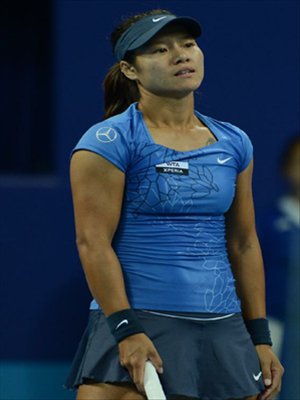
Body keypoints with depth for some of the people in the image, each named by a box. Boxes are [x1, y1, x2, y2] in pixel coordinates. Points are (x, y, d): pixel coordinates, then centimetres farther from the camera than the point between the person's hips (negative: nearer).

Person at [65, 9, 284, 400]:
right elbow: (93, 242, -10)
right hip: (137, 328, -5)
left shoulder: (234, 143, 13)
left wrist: (260, 337, 13)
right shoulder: (108, 142, -4)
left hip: (225, 333, 5)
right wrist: (127, 331, -17)